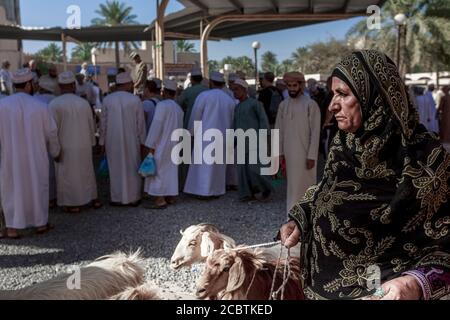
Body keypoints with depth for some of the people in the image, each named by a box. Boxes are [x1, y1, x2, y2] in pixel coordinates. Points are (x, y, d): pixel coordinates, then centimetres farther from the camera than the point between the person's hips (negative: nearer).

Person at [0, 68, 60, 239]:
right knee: (37, 187, 15)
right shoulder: (40, 106, -12)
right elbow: (51, 133, -2)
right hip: (36, 156, 0)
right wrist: (55, 152, 14)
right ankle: (41, 223, 24)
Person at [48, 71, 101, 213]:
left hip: (65, 147, -3)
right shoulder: (84, 102, -3)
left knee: (68, 174, 9)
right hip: (84, 145, 3)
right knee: (87, 171, 18)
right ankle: (93, 198, 27)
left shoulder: (54, 104, -14)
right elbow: (91, 125, 4)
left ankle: (74, 204, 14)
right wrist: (91, 142, 17)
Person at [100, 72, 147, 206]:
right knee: (132, 168, 11)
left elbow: (103, 122, 0)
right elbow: (141, 122, -5)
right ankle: (133, 198, 15)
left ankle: (117, 198, 15)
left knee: (116, 168, 12)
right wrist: (142, 140, 4)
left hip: (112, 141, 1)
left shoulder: (107, 99, -5)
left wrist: (102, 141, 9)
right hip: (131, 140, -1)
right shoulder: (135, 99, -9)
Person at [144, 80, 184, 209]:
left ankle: (160, 200, -5)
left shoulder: (162, 105, -15)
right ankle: (171, 197, 18)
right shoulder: (178, 108, 10)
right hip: (173, 145, 8)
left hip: (161, 144, -8)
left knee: (158, 170, -4)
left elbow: (156, 125, -18)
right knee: (171, 170, 13)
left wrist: (151, 145, -16)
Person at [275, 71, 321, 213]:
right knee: (293, 185, 11)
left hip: (305, 153, -5)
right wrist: (280, 153, 4)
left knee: (305, 186, 1)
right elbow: (279, 130, 10)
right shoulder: (283, 105, 8)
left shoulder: (310, 104, -7)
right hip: (289, 154, 5)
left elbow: (315, 132, -9)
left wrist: (312, 156, -13)